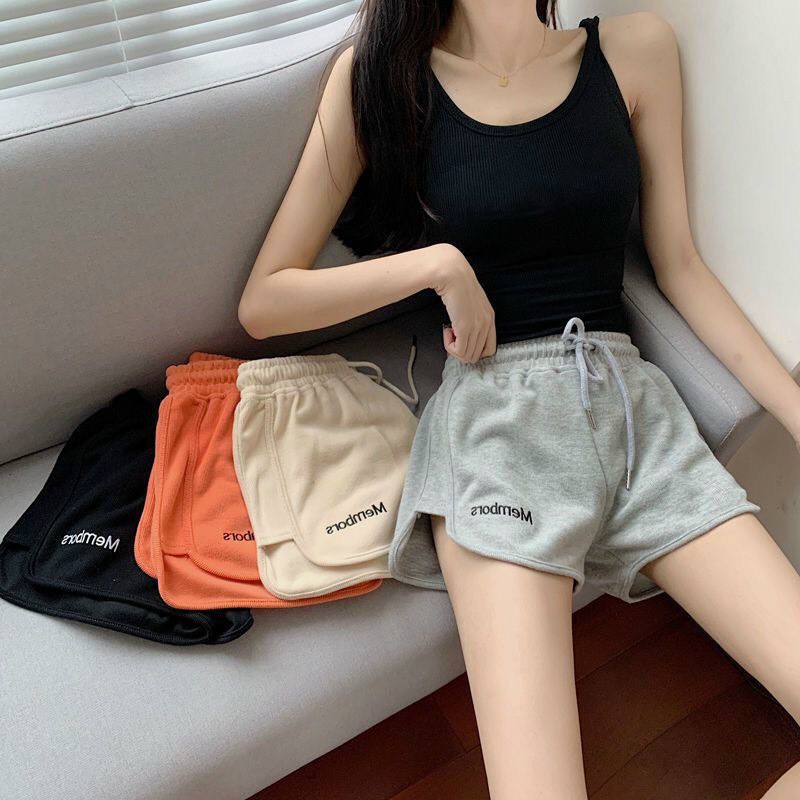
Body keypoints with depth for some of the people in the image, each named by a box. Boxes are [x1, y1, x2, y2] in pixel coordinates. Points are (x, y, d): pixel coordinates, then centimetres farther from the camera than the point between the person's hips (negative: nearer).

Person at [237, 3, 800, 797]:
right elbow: (263, 303, 2)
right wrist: (439, 262, -9)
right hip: (493, 414, -3)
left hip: (635, 403, 4)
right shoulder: (383, 72, 4)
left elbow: (680, 265, 14)